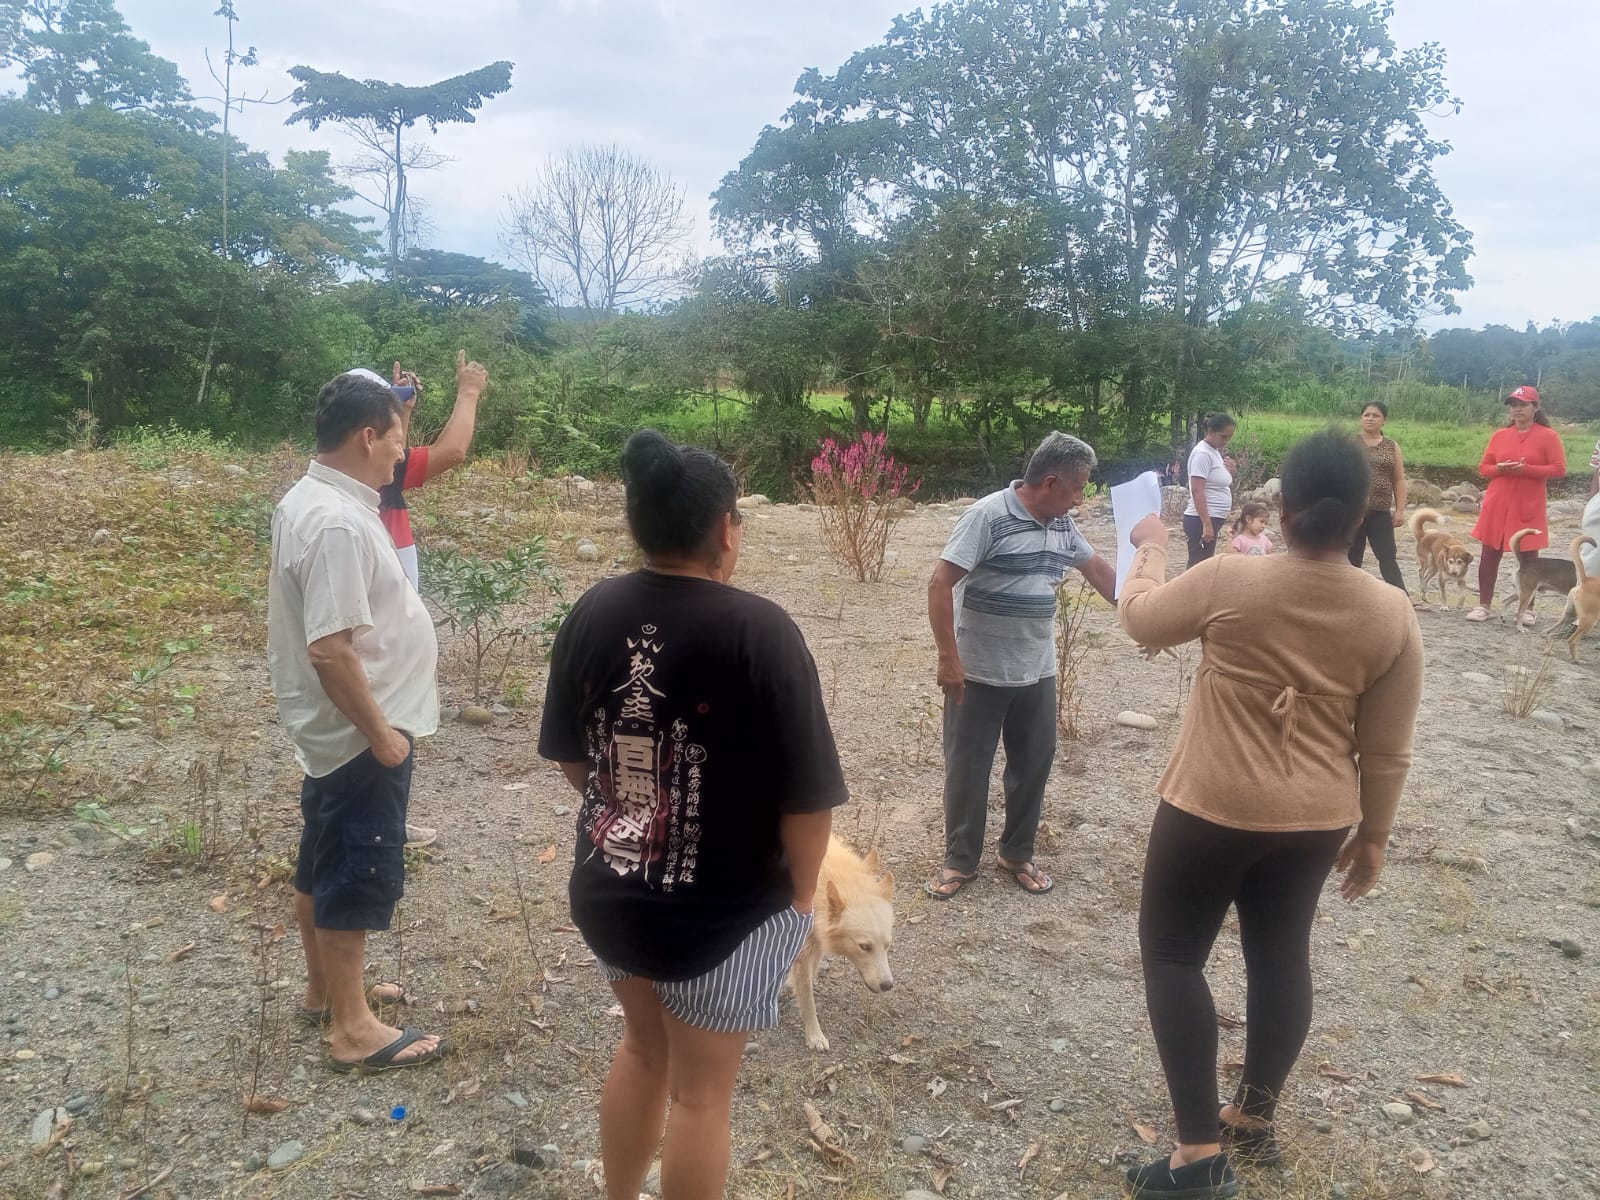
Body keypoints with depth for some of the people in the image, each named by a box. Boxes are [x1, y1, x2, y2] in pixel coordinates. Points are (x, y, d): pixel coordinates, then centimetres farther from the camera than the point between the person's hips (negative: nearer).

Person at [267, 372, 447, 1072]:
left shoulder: (310, 498, 6)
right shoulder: (338, 523, -27)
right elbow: (330, 650, -31)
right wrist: (380, 733, -23)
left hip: (332, 728, 10)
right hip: (358, 734, -10)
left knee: (323, 861, 21)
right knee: (357, 873, 2)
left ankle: (323, 986, 38)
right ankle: (352, 1029, 16)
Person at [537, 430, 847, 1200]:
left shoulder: (593, 613, -5)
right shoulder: (759, 630, -22)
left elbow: (569, 757, 6)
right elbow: (806, 794, -19)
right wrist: (801, 892, -2)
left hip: (609, 892, 6)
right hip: (725, 910, -6)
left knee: (644, 1047, 29)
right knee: (701, 1089, 15)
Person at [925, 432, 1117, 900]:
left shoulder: (1062, 526, 5)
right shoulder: (989, 515, -18)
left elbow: (1098, 569, 20)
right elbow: (940, 584, -21)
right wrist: (949, 657, -23)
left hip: (1037, 673, 7)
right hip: (978, 673, -6)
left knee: (1033, 764, 14)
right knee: (967, 767, 7)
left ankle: (1017, 854, 32)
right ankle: (960, 860, 23)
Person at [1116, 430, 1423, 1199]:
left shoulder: (1230, 580, -18)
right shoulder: (1391, 613, -7)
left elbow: (1138, 620, 0)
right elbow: (1386, 749, 0)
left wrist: (1151, 547, 16)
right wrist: (1373, 833, 13)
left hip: (1214, 809, -4)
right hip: (1315, 820, 5)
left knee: (1172, 954, 8)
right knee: (1281, 955, 20)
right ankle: (1254, 1119, 37)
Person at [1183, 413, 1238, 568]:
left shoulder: (1215, 451, 14)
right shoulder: (1202, 453, -14)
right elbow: (1197, 491, -20)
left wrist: (1229, 471, 2)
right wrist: (1206, 524, -25)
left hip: (1211, 519, 10)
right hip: (1201, 521, -10)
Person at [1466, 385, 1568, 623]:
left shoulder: (1548, 436, -1)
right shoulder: (1500, 435, 8)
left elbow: (1559, 469, -6)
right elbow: (1483, 468, 11)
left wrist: (1526, 469, -18)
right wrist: (1499, 469, -11)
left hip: (1529, 507, -3)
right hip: (1497, 505, 3)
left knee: (1528, 558, 3)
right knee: (1490, 554, 3)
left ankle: (1527, 609, 12)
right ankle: (1483, 606, 9)